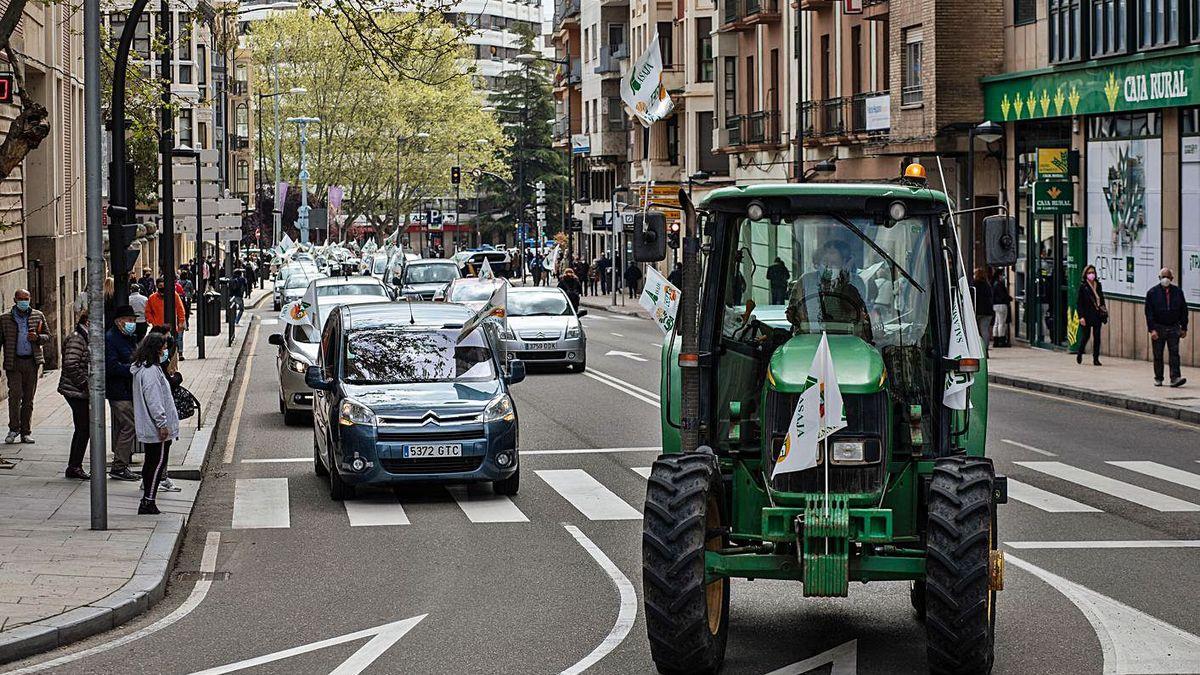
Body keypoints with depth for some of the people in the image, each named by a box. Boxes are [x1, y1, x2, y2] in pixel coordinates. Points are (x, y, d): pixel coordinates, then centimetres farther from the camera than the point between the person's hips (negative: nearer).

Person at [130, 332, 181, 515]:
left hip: (148, 429, 11)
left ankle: (147, 500, 21)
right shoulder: (150, 372, -20)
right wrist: (162, 424, -20)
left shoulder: (142, 368, 13)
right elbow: (153, 401, -23)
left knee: (151, 462, 15)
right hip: (156, 429, -11)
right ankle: (148, 502, -8)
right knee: (158, 463, -7)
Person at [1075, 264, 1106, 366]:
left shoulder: (1098, 285, 9)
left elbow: (1101, 299, 16)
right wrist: (1081, 316, -13)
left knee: (1097, 336, 1)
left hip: (1097, 315, 4)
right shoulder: (1082, 286, -5)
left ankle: (1096, 358, 4)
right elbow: (1078, 302, -7)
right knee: (1085, 336, 1)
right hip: (1087, 315, -4)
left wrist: (1104, 311, 8)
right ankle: (1079, 354, 26)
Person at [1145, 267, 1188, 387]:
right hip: (1158, 328, -1)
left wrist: (1184, 328, 6)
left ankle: (1175, 378, -13)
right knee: (1158, 355, 5)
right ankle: (1158, 379, 14)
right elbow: (1149, 312, -4)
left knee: (1174, 353, -9)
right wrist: (1152, 329, -12)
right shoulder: (1152, 293, 0)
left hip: (1174, 328, 1)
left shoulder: (1178, 292, 7)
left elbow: (1183, 310, 11)